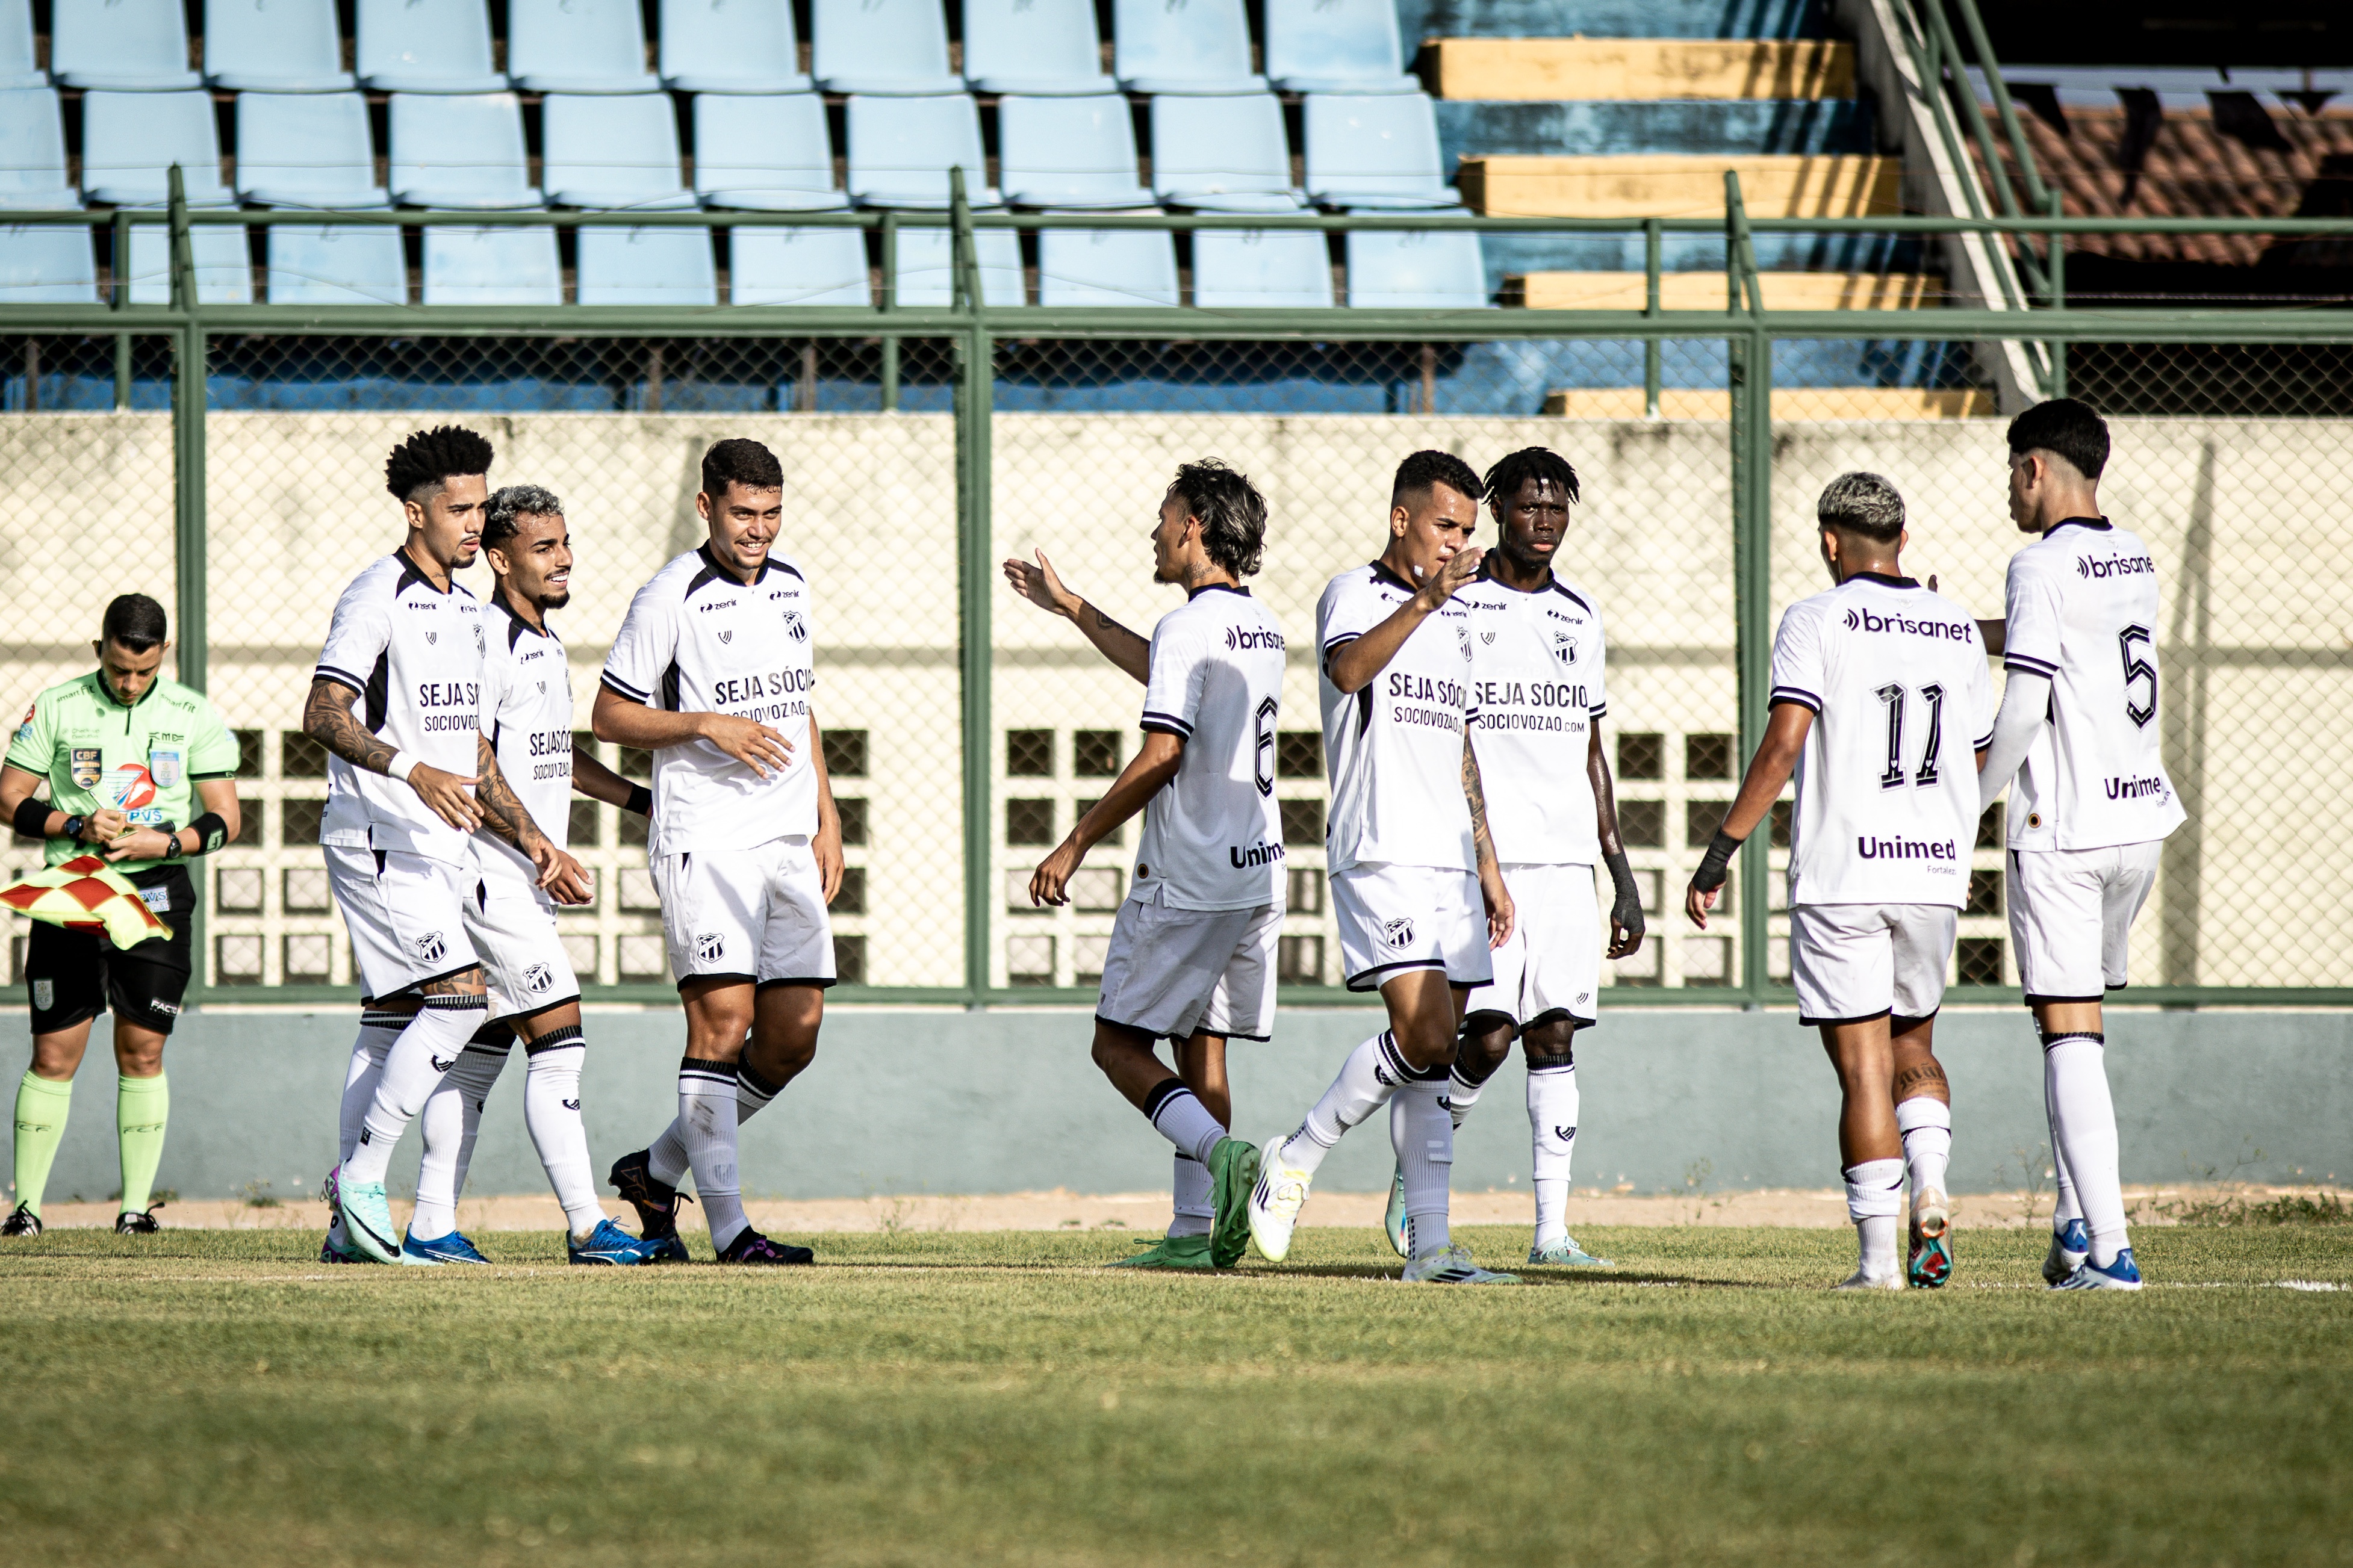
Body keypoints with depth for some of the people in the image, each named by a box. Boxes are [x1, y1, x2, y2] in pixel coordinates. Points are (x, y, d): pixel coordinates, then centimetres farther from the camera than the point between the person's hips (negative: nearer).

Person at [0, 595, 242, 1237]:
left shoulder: (195, 716, 4)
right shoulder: (56, 708, 3)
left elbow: (225, 818, 5)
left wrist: (165, 842, -14)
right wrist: (77, 828, -12)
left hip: (156, 890, 0)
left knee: (142, 1054, -1)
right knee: (54, 1056, -4)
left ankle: (136, 1204, 4)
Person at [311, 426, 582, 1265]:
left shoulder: (465, 609, 19)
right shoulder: (377, 597, -10)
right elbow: (323, 715, -20)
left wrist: (534, 843, 21)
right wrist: (413, 770, -34)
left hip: (442, 844, 9)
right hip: (379, 839, -9)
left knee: (394, 1022, 7)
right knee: (459, 996, -18)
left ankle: (351, 1227, 9)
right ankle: (362, 1175, -12)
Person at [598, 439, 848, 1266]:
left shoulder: (790, 587, 14)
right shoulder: (671, 598, -7)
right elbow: (610, 715, -4)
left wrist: (826, 814, 18)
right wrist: (707, 725, -17)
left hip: (789, 845, 7)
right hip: (704, 843, -7)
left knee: (794, 1034, 3)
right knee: (722, 1020, -13)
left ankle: (658, 1169, 19)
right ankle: (728, 1225, -11)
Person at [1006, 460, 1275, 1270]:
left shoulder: (1188, 626, -13)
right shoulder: (1259, 625, 14)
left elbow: (1161, 754, -19)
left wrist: (1076, 844, -12)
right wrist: (1068, 607, 41)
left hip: (1188, 876, -8)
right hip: (1256, 871, 8)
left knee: (1120, 1043, -1)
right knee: (1199, 1044, 11)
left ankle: (1221, 1153, -23)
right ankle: (1196, 1231, 6)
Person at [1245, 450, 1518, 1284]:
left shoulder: (1457, 619, 20)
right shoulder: (1354, 594, -3)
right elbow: (1349, 669, -26)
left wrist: (1487, 864, 23)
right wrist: (1424, 599, -38)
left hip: (1449, 862, 7)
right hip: (1379, 855, -7)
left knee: (1435, 1056, 3)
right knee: (1425, 1035, -20)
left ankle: (1431, 1243, 2)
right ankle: (1298, 1157, -3)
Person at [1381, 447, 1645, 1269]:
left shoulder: (1579, 618, 16)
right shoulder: (1452, 607, 0)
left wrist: (1623, 877, 15)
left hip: (1566, 860, 5)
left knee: (1555, 1038, 0)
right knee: (1489, 1036, -11)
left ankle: (1551, 1231, 1)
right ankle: (1416, 1175, 12)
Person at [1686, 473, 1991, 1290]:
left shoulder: (1818, 620, -5)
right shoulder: (1958, 629, 10)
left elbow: (1784, 743, -15)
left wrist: (1719, 853, -12)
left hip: (1841, 877, -4)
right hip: (1935, 875, 4)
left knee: (1864, 1068, -1)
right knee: (1912, 1045, 20)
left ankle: (1879, 1255, -5)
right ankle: (1931, 1189, -4)